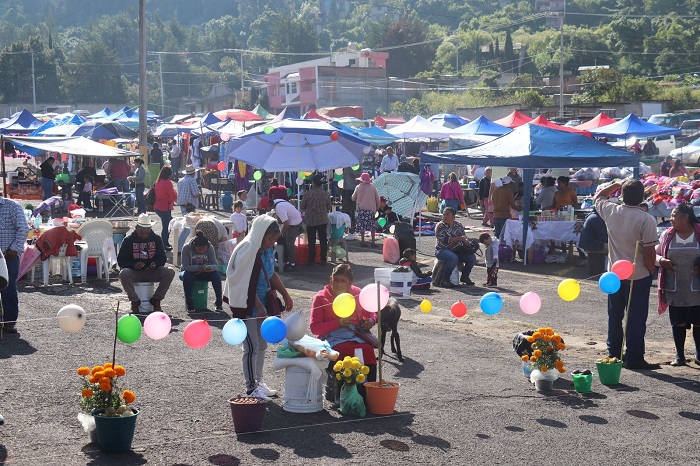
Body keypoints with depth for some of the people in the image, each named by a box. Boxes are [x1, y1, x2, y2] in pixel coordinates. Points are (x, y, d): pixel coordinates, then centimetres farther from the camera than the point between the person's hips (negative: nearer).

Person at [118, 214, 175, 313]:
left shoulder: (156, 239, 4)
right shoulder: (128, 240, -2)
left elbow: (162, 258, 5)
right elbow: (121, 260, -4)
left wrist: (155, 264, -19)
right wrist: (133, 265, -24)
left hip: (152, 272, 2)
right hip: (134, 272, -2)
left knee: (170, 272, -24)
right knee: (123, 274, -35)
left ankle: (156, 300, -13)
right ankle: (135, 301, -19)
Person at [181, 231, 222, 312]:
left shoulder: (210, 248, -12)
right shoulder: (186, 248, -21)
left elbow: (214, 264, -13)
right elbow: (185, 266, -25)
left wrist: (211, 267, -38)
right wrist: (198, 268, -42)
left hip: (204, 273, 2)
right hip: (190, 272, -2)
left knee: (216, 274, -26)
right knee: (187, 276, -37)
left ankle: (218, 301, -17)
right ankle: (189, 303, -27)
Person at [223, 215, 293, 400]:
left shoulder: (268, 249, 5)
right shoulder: (247, 250, -21)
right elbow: (245, 284, -21)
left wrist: (285, 294, 11)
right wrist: (259, 307, -21)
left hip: (261, 304, 9)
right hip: (246, 305, -9)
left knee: (262, 345, 16)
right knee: (251, 347, -5)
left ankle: (258, 382, 29)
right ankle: (251, 389, 5)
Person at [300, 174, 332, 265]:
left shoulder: (307, 194, -12)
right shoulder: (326, 194, -5)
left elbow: (302, 207, -2)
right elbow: (329, 208, 6)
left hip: (310, 220, -2)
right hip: (323, 220, 2)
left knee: (311, 241, 6)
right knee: (323, 240, 10)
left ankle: (311, 260, 10)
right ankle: (323, 259, 14)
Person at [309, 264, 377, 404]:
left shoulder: (357, 294, 16)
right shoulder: (321, 298, 7)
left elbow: (370, 313, 29)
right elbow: (314, 328, -1)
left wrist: (371, 321, 3)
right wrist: (338, 323, -13)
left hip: (357, 335, 3)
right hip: (333, 339, -3)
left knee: (368, 350, -31)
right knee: (350, 352, -34)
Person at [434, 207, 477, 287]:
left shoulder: (459, 225, 9)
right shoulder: (439, 226, -7)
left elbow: (464, 237, 15)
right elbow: (445, 240, -20)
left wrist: (466, 241, -10)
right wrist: (459, 238, -23)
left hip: (457, 250, 6)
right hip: (442, 250, -5)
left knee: (472, 257, -13)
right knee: (453, 258, -36)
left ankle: (464, 276, 8)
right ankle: (444, 280, -24)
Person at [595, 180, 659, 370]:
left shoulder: (610, 212, -6)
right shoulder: (646, 220, -19)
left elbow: (598, 197, 17)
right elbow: (649, 251, -16)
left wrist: (616, 185, 21)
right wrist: (652, 271, -2)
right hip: (638, 276, -5)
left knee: (614, 316, 16)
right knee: (636, 319, 1)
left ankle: (613, 354, 24)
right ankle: (634, 358, 4)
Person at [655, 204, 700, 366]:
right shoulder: (667, 235, 6)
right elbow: (655, 253, 13)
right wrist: (661, 260, -10)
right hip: (674, 290, 2)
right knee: (678, 323, 6)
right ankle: (679, 355, 17)